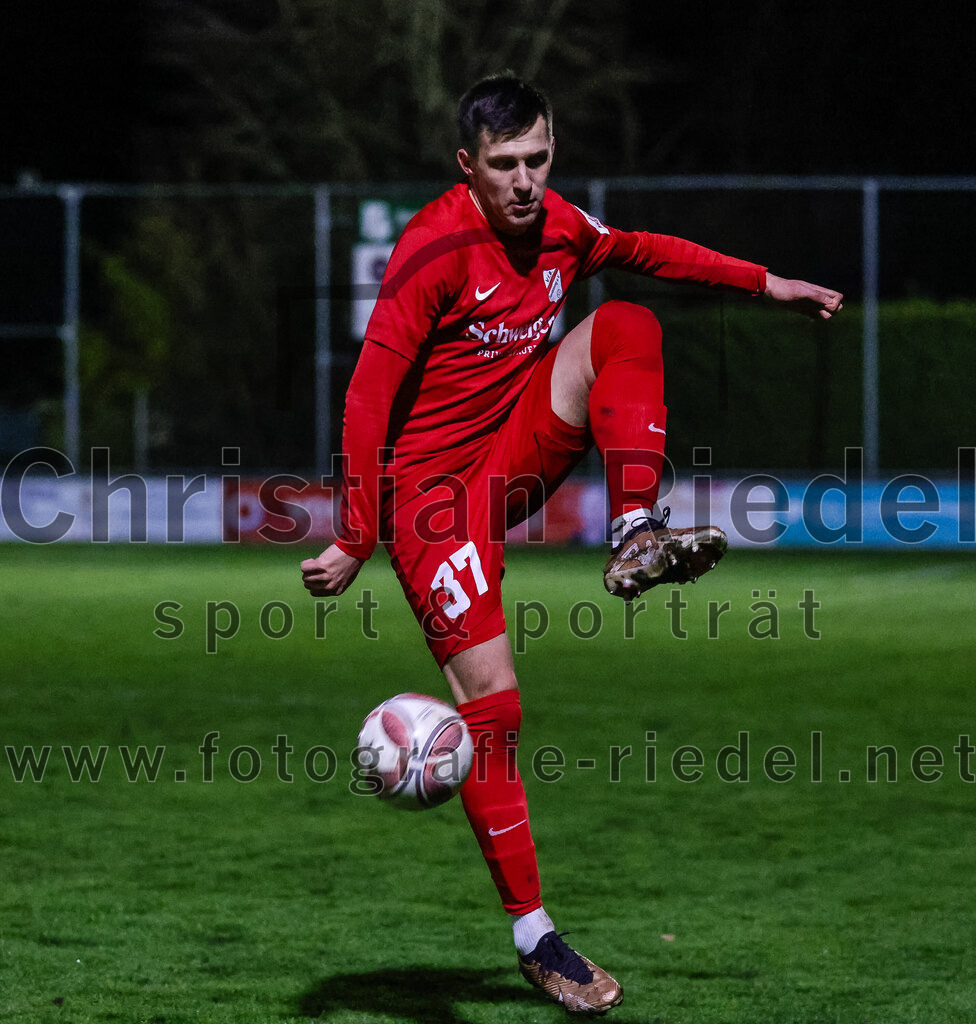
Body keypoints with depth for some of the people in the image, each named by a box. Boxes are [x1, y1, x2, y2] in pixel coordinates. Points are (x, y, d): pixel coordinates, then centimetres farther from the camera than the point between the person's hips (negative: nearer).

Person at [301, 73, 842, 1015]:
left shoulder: (559, 227, 1)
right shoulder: (436, 250, -20)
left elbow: (644, 252, 23)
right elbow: (368, 396, -21)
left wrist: (765, 285, 19)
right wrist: (357, 541, -23)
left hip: (517, 460, 6)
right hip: (434, 487, -6)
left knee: (624, 325, -14)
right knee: (490, 701, -13)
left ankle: (637, 538, -22)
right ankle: (532, 937, -4)